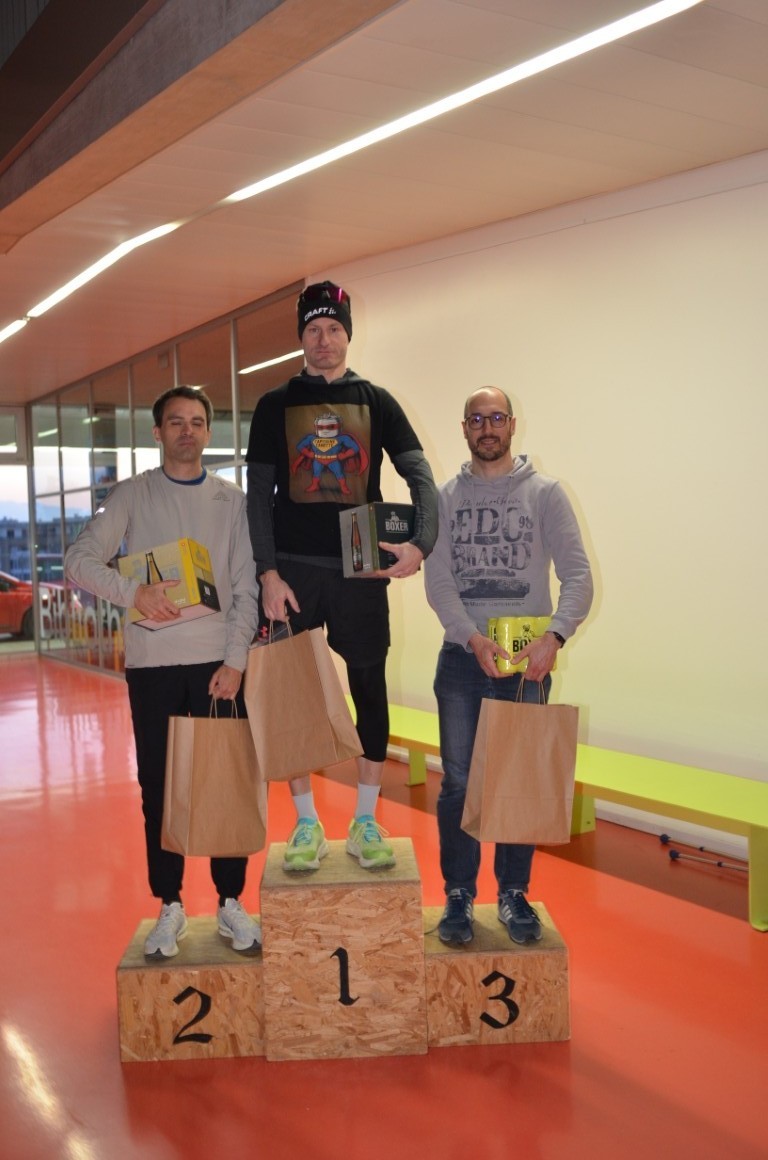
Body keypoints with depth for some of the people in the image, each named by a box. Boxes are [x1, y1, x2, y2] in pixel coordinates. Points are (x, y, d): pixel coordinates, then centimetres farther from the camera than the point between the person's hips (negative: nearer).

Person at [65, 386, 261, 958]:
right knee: (159, 786, 6)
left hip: (219, 661, 1)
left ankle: (231, 902, 17)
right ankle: (170, 906, 19)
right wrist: (133, 591, -18)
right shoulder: (132, 495, 4)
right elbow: (79, 561, -3)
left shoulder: (232, 499, 6)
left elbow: (246, 588, 2)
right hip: (152, 664, 0)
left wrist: (235, 660, -7)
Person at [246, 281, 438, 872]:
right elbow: (258, 495, 3)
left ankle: (365, 823, 17)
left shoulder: (376, 402, 8)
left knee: (370, 690, 4)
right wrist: (268, 573, -8)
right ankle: (307, 823, 17)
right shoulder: (275, 406, 8)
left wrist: (421, 543, -20)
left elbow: (420, 475, -1)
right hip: (293, 572, 0)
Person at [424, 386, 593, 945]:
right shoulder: (445, 498, 7)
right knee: (458, 783, 4)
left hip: (528, 659, -1)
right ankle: (459, 895, 19)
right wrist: (474, 638, -18)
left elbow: (578, 575, -6)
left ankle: (514, 894, 21)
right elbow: (437, 581, -2)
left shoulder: (545, 492, 2)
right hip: (463, 658, 1)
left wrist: (555, 635, -23)